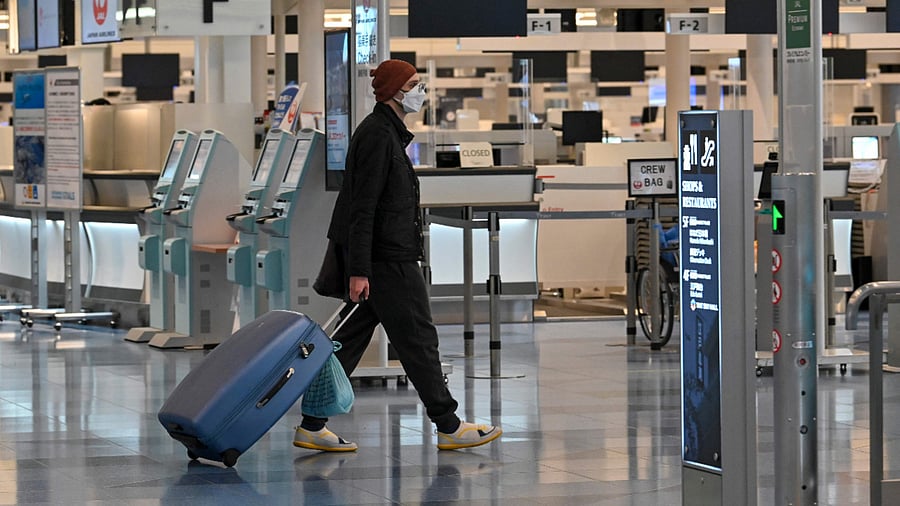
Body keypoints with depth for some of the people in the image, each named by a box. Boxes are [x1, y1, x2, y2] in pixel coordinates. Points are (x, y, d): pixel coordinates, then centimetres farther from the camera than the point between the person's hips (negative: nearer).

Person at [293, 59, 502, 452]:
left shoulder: (385, 132, 16)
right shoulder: (377, 135, -16)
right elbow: (363, 206, -20)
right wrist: (358, 271, -23)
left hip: (390, 254, 10)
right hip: (388, 258, -10)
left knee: (353, 338, 9)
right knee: (417, 338, -1)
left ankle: (311, 426, 10)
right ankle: (448, 427, 8)